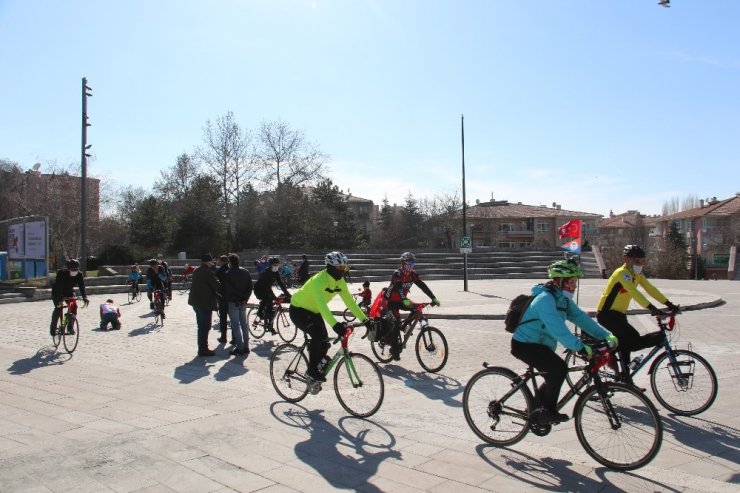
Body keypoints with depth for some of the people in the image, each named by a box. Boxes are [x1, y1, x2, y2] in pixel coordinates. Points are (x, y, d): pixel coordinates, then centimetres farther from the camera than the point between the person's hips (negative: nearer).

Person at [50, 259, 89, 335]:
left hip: (69, 291, 3)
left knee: (74, 306, -17)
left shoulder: (79, 275, -20)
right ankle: (53, 328, -2)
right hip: (57, 292, -3)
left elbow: (82, 287, -25)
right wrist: (60, 299, -49)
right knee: (58, 308, -20)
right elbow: (58, 287, -37)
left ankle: (70, 327, -5)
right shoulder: (61, 273, -30)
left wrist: (85, 298, -41)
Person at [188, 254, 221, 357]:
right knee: (205, 327, -2)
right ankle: (203, 349, 0)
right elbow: (217, 286, -17)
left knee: (201, 326, 17)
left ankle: (201, 348, 23)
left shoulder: (196, 271, 12)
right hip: (205, 303, -9)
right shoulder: (208, 272, -17)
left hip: (195, 302, 9)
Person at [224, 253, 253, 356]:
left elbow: (228, 289, -14)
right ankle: (246, 347, 14)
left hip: (233, 302, -6)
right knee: (244, 324, 12)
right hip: (243, 302, 6)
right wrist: (245, 298, 1)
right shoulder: (246, 272, 7)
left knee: (236, 325, -3)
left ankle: (240, 348, -4)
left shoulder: (228, 273, -11)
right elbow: (250, 287, 3)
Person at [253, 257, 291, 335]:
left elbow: (281, 284, -7)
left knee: (270, 307, -3)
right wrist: (274, 297, -44)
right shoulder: (266, 273, -27)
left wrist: (288, 294, -17)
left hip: (266, 290, 7)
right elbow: (268, 287, -35)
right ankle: (260, 311, -10)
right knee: (266, 298, -35)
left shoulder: (276, 273, -5)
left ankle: (270, 326, 4)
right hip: (258, 290, -7)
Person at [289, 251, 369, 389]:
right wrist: (335, 325, -56)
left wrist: (364, 319, -17)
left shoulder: (340, 281, -8)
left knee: (324, 343, 1)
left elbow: (350, 301, -8)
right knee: (318, 335, -27)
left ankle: (314, 377, 20)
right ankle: (312, 370, -9)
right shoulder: (319, 280, -33)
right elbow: (322, 305, -45)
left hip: (314, 312, 8)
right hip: (298, 310, -8)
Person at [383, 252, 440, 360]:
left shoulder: (412, 274, -6)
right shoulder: (397, 274, -24)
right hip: (391, 301, -6)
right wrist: (405, 300, -58)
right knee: (396, 322, -19)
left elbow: (423, 286, -12)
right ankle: (395, 349, -9)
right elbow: (398, 288, -41)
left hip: (401, 300, 6)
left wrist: (434, 298, -23)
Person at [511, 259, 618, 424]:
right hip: (524, 345, -10)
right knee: (559, 368, -22)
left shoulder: (563, 299, 5)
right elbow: (557, 327, -37)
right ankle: (548, 412, -9)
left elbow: (581, 317, -1)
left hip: (538, 344, 10)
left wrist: (606, 335, -10)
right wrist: (579, 347, -43)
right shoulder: (545, 299, -26)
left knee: (554, 377, 16)